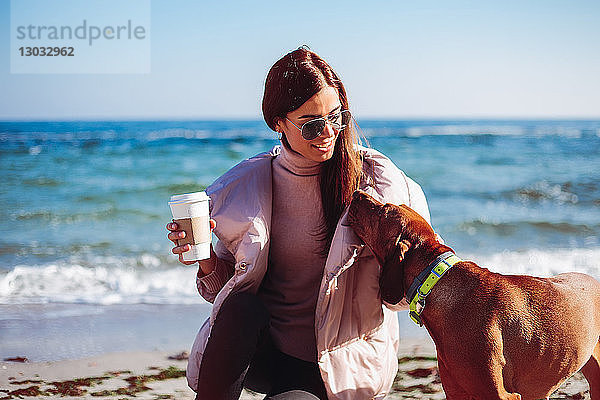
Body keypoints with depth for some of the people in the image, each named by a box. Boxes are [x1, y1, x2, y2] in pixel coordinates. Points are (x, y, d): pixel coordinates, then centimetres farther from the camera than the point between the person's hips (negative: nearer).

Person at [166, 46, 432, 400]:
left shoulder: (375, 177, -9)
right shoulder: (250, 181, -3)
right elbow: (227, 286, 5)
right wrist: (207, 259, -16)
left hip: (338, 360, -2)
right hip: (264, 351, 2)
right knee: (240, 308, -29)